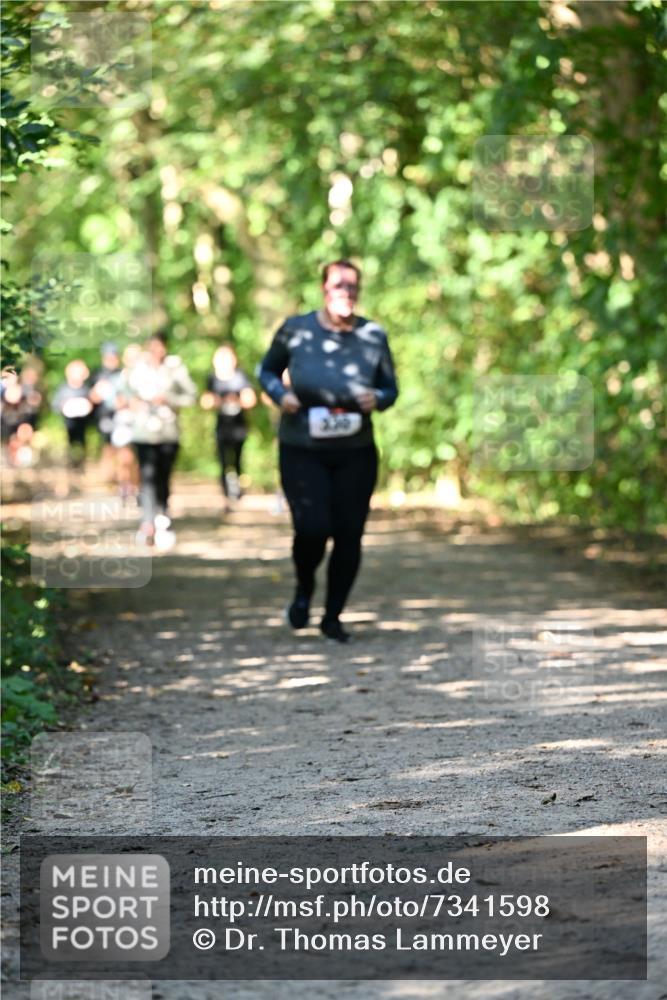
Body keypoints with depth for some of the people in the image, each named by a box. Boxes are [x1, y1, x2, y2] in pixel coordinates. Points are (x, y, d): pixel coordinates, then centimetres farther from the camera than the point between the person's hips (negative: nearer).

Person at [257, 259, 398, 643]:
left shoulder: (373, 336, 0)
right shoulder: (296, 329, -4)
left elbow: (391, 389, 9)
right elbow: (267, 370, 11)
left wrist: (377, 399, -14)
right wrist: (280, 394, -9)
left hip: (356, 452, 2)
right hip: (302, 450, -2)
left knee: (349, 535, 1)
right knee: (312, 528, -14)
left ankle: (333, 617, 19)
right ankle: (304, 588, 20)